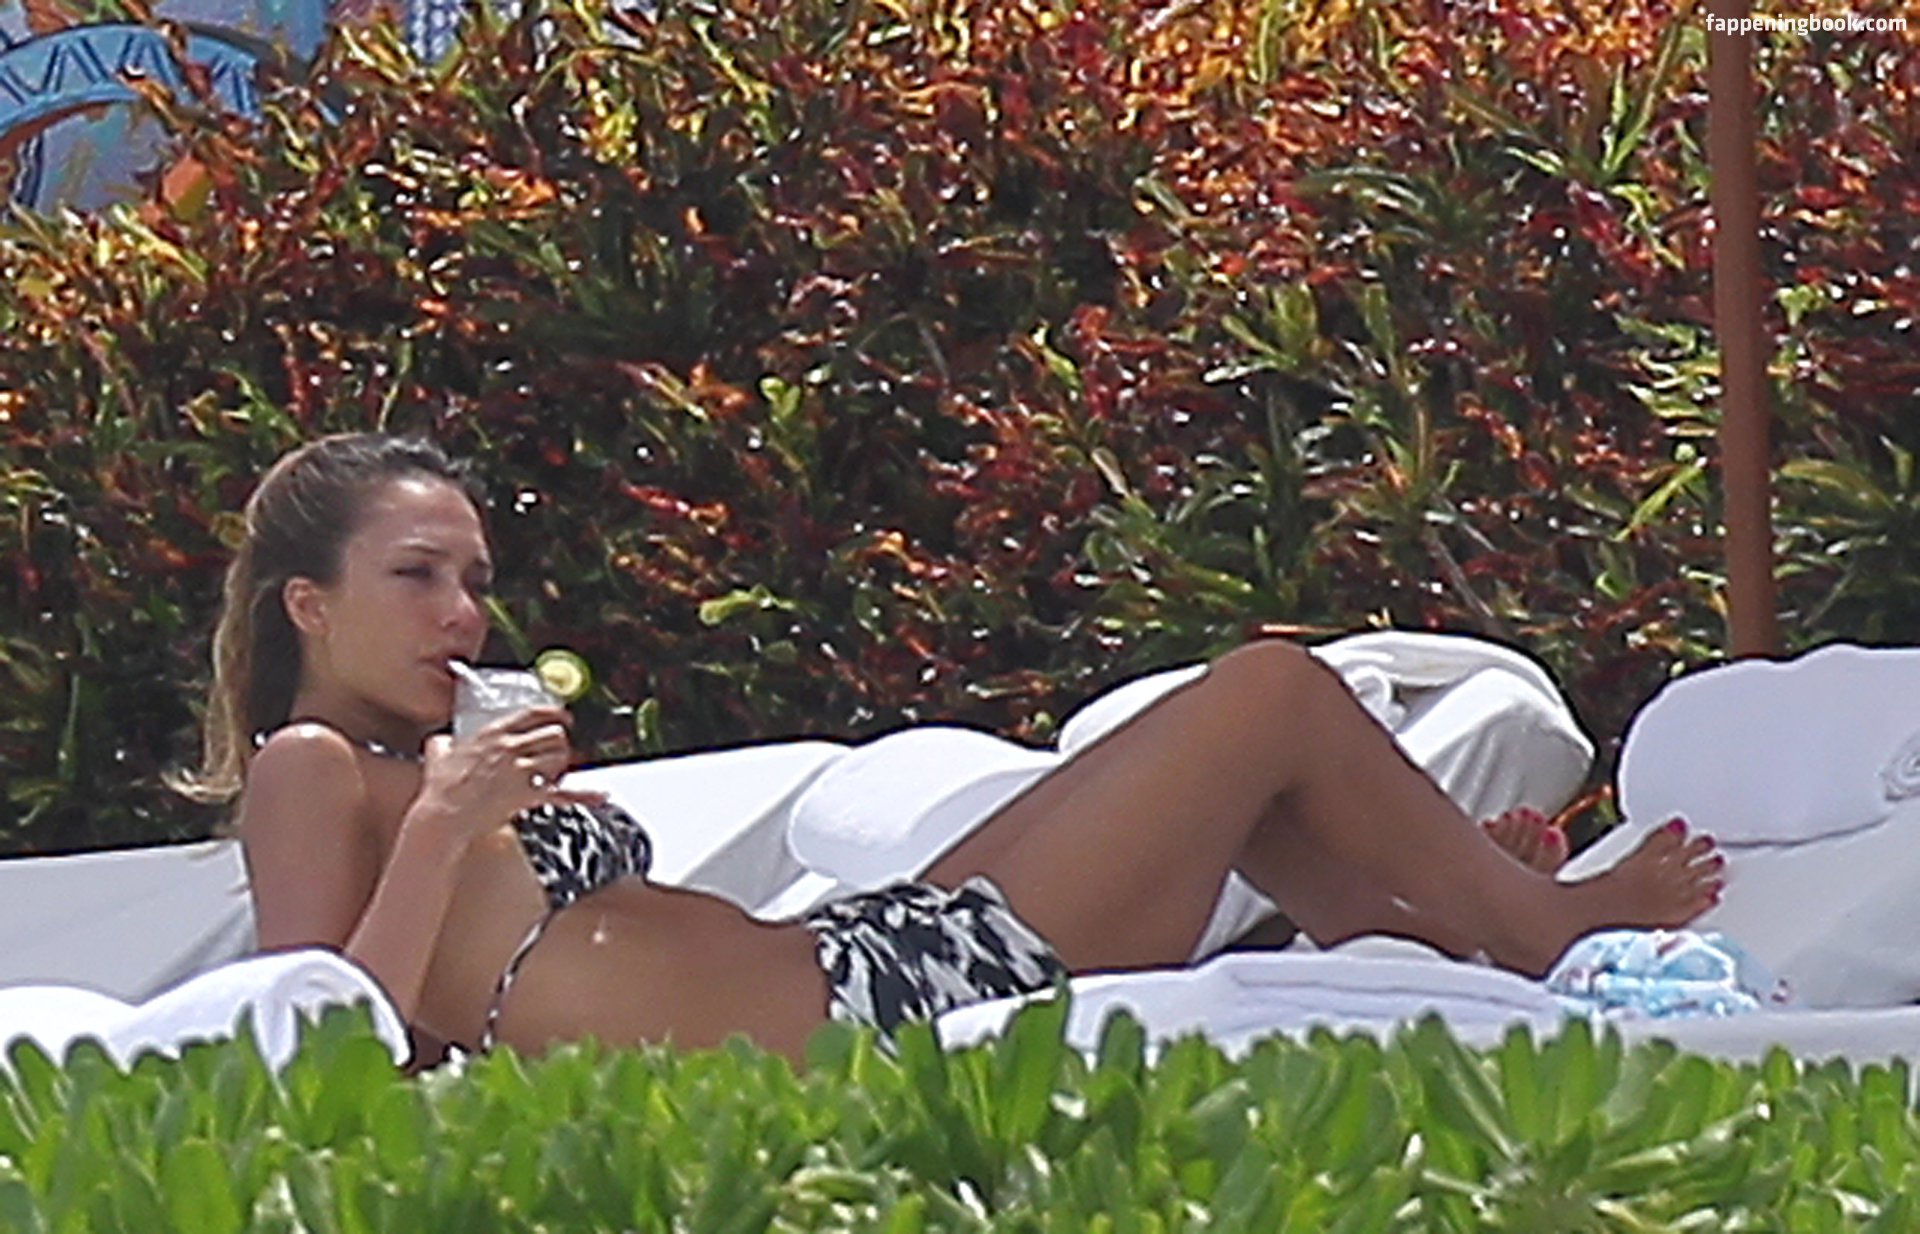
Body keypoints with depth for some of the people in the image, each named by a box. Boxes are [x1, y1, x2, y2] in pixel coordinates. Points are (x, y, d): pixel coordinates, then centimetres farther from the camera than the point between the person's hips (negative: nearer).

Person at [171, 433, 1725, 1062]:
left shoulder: (426, 774, 23)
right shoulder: (313, 775, -5)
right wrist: (441, 833, -24)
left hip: (866, 966, 10)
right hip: (841, 1028, -10)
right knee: (1275, 692, 4)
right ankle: (1559, 937, 25)